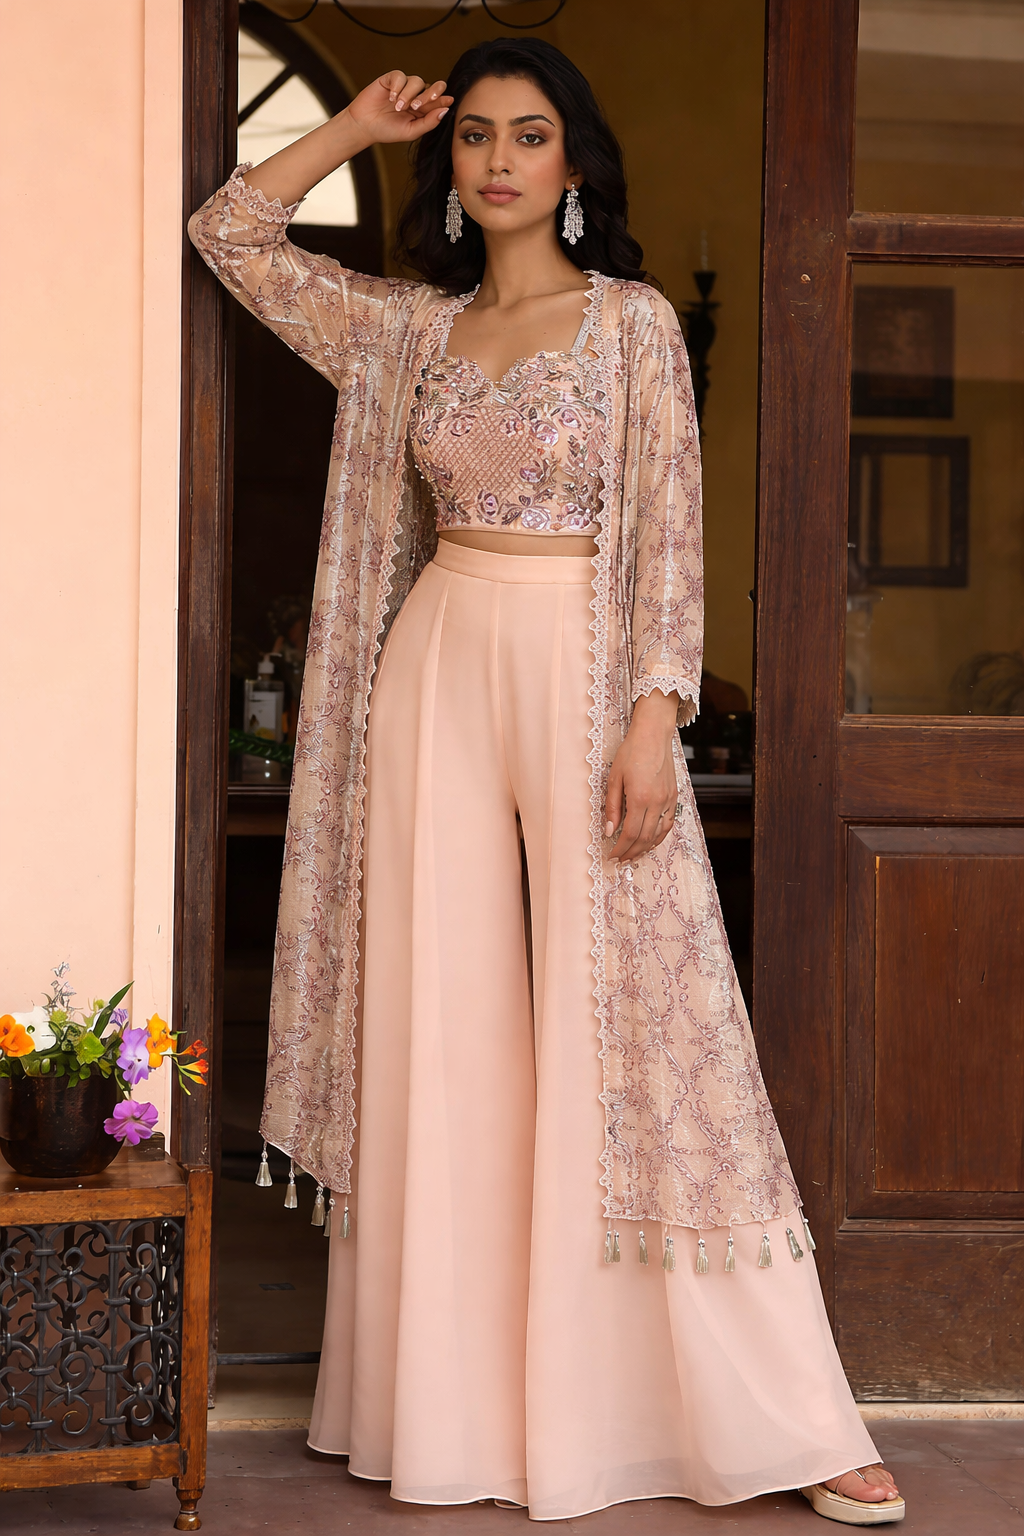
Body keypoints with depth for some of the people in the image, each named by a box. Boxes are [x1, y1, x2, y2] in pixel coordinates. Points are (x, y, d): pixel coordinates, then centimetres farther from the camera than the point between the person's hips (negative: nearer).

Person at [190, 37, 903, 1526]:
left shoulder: (635, 323, 1)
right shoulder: (411, 328, 12)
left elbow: (668, 534, -5)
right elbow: (231, 231, 18)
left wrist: (652, 720, -15)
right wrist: (356, 128, 14)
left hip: (584, 675, -4)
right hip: (438, 671, 4)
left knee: (636, 1025, -5)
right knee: (447, 1030, 4)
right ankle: (460, 1402, 12)